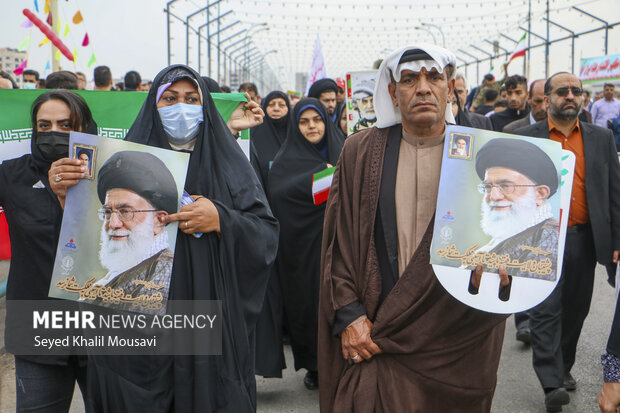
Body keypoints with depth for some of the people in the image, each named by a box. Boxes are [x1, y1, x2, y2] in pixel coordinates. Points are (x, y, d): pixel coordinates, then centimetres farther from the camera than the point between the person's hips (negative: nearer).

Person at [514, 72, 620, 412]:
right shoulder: (525, 138, 1)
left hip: (584, 240, 3)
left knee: (575, 309, 12)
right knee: (546, 309, -7)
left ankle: (563, 368, 31)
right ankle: (552, 383, -5)